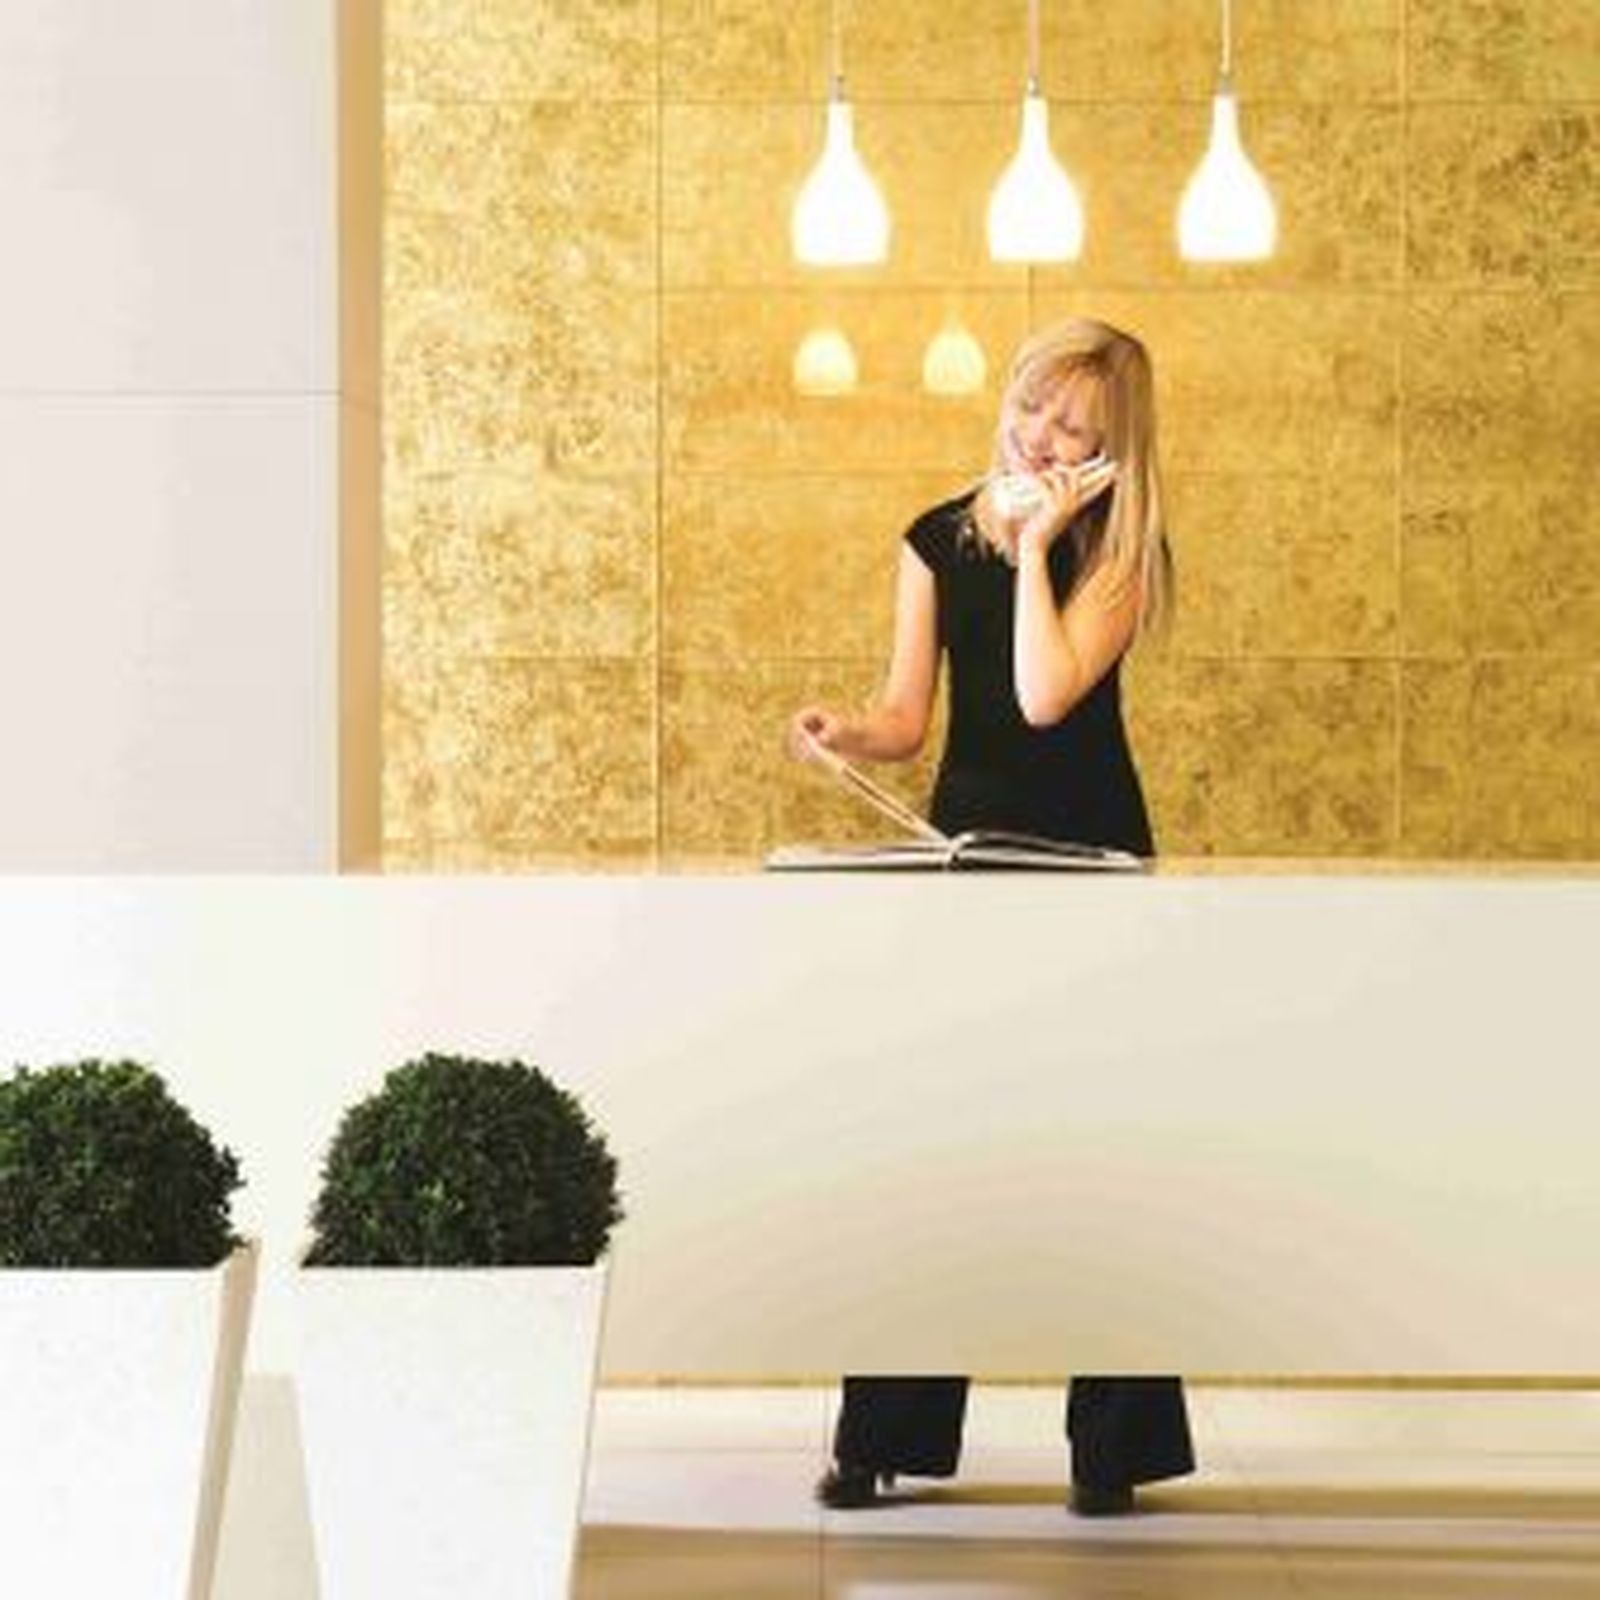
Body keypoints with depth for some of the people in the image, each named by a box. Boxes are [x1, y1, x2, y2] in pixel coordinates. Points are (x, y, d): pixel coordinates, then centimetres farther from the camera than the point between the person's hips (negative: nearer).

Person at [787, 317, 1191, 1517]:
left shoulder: (1121, 552, -5)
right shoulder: (938, 541, 6)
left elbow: (1046, 695, -20)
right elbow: (907, 719, 5)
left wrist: (1036, 544, -15)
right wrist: (846, 733, -15)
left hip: (1089, 864, -3)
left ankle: (1114, 1445, 9)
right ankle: (885, 1439, 9)